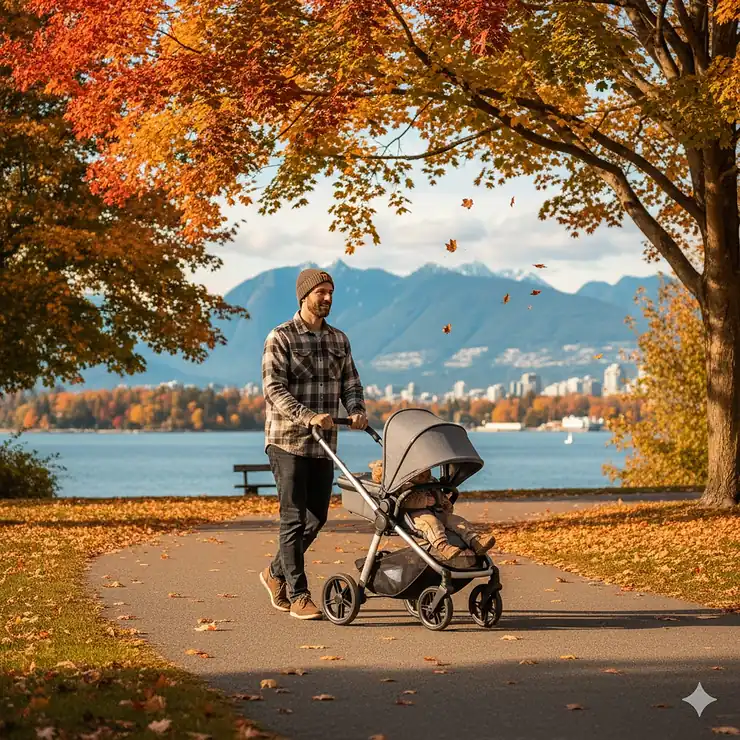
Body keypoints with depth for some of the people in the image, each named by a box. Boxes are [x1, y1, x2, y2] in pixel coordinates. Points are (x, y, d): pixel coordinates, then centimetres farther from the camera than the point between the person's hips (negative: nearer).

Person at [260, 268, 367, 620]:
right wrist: (308, 417, -30)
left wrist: (356, 410, -12)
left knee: (316, 517, 9)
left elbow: (350, 383, 11)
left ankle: (276, 573, 29)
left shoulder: (339, 340, 12)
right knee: (294, 518, -5)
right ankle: (298, 596, -1)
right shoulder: (281, 338, -8)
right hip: (288, 442, -6)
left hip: (324, 444, 6)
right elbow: (273, 389, -16)